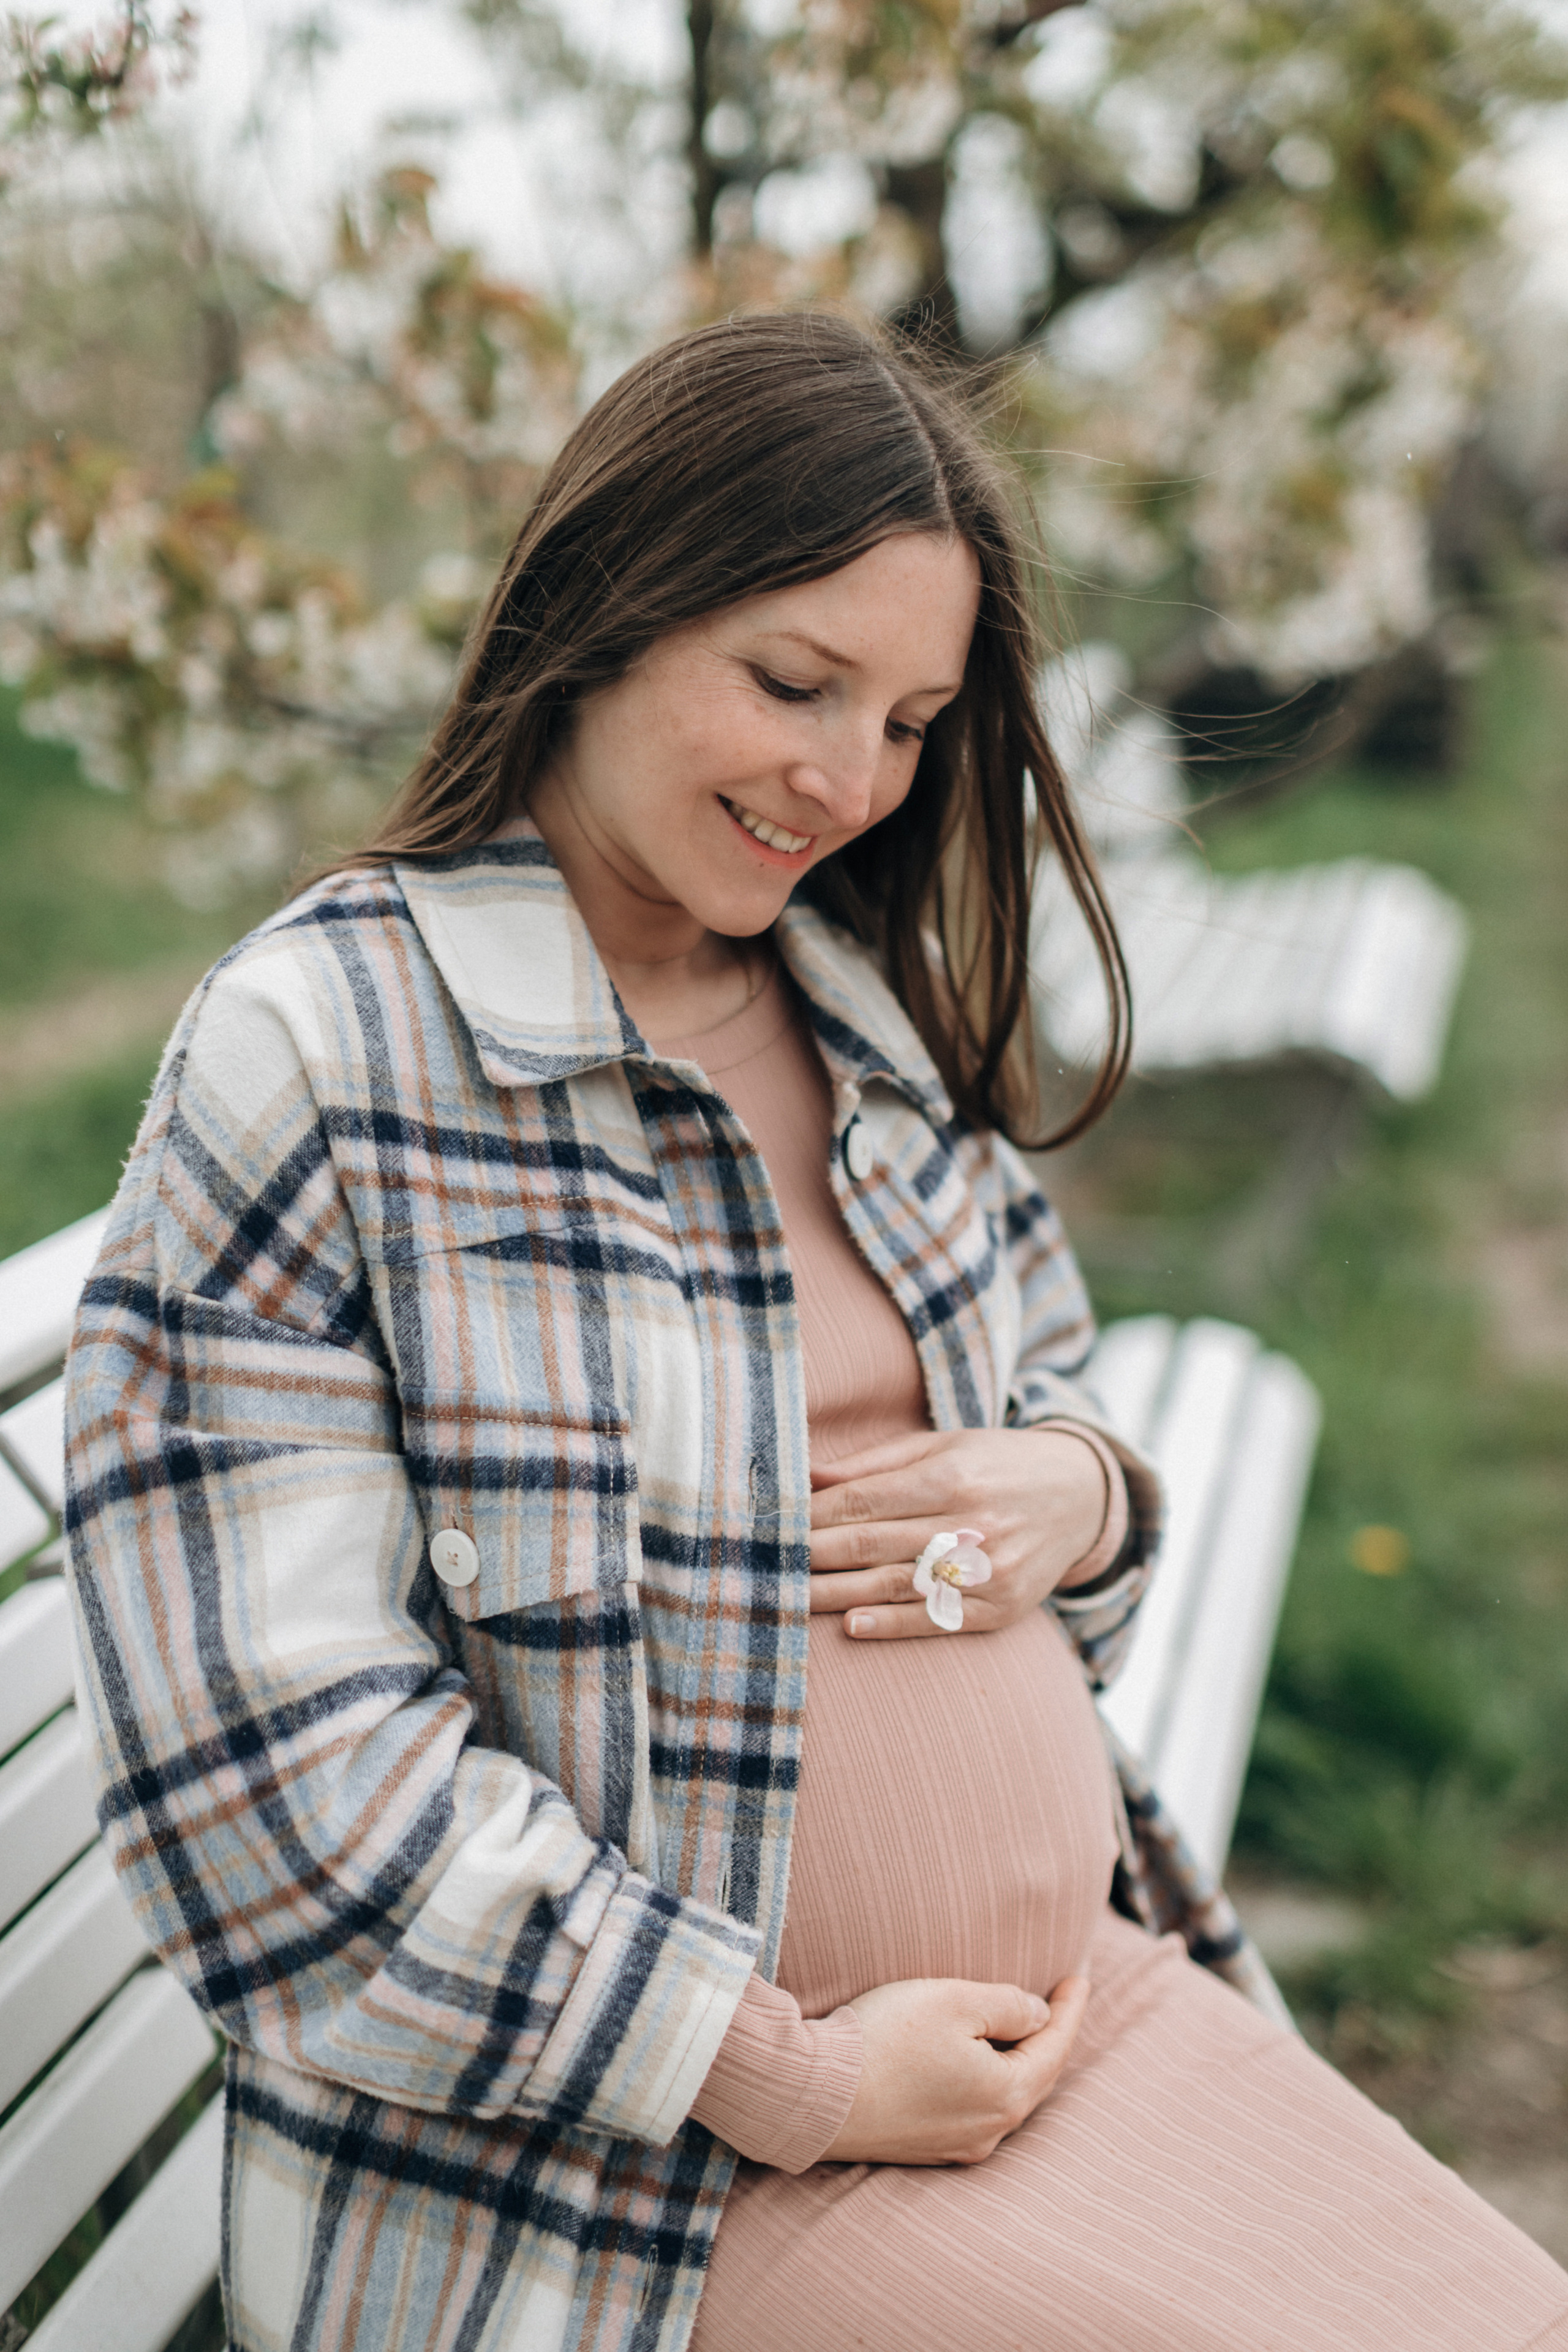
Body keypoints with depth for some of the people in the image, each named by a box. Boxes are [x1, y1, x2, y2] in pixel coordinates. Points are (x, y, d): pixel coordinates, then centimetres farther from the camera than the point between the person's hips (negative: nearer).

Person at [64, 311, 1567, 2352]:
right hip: (626, 2170, -6)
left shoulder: (899, 1028, 10)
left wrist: (1077, 1494, -6)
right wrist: (787, 2082, -14)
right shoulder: (311, 1056, -12)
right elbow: (273, 1750, -16)